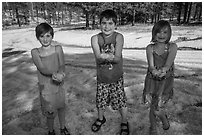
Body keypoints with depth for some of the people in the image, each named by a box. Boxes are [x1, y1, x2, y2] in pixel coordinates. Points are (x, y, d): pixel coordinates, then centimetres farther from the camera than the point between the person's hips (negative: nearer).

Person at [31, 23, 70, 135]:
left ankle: (63, 128, 45)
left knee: (61, 107, 19)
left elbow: (62, 66, -13)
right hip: (45, 87, -1)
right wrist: (55, 73, -39)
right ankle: (51, 131, 39)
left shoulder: (58, 49, -4)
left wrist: (58, 74, -35)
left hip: (59, 85, 2)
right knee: (50, 113, 9)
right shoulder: (35, 52, -7)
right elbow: (42, 68, -20)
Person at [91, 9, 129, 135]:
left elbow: (117, 58, -19)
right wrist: (107, 56, -39)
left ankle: (124, 123, 36)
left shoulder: (118, 37, -12)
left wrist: (110, 57, -41)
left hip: (117, 77, -2)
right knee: (101, 101, 16)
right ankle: (101, 119, 47)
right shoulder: (95, 38, -7)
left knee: (121, 102, 8)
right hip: (102, 77, 2)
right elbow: (98, 58, -18)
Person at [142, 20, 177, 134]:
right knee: (152, 107, 13)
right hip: (151, 81, 2)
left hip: (166, 82, -1)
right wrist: (154, 71, -36)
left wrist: (161, 71, -38)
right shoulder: (150, 48, -3)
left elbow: (168, 65, -18)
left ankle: (164, 119, 34)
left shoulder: (172, 47, -5)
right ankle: (153, 128, 39)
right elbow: (151, 66, -14)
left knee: (158, 109, -4)